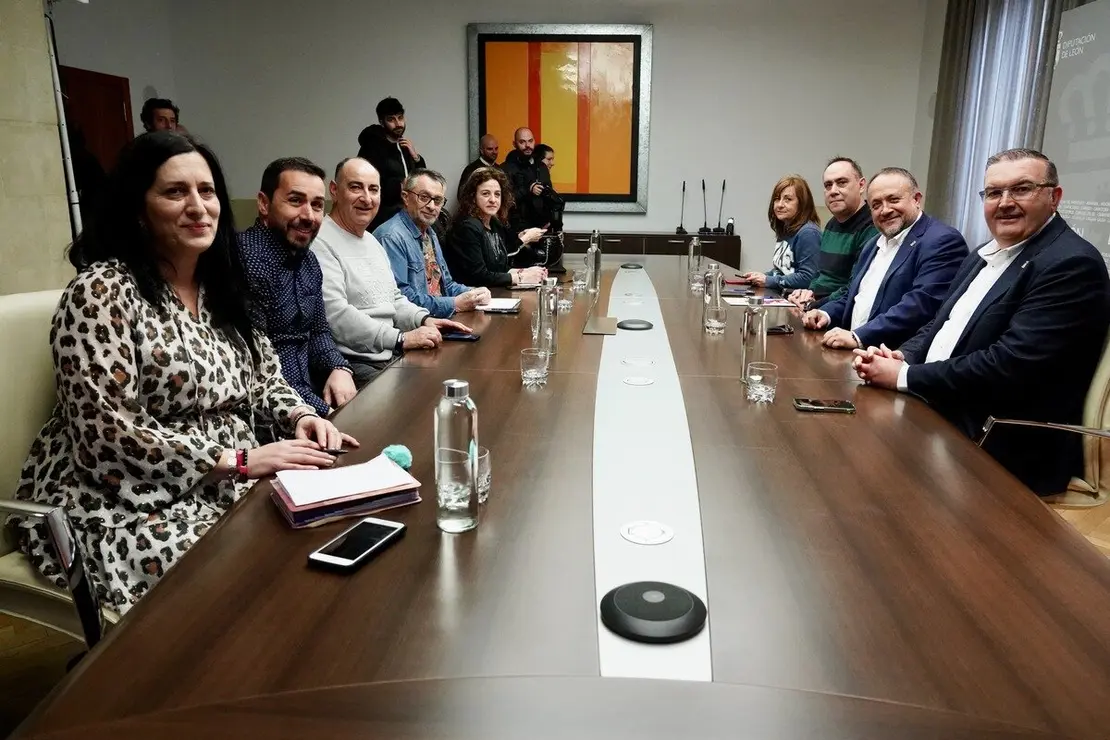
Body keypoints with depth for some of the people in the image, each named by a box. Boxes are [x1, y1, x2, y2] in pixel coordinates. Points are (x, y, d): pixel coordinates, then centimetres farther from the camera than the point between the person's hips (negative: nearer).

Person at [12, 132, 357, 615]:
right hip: (125, 506, -7)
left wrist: (300, 417, -6)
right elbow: (109, 436, -19)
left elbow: (261, 379, 16)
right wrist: (239, 460, -22)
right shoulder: (102, 292, -14)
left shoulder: (218, 285, 9)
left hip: (230, 485, 7)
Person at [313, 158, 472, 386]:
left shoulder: (373, 242, 21)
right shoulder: (320, 243, -12)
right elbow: (334, 314, -22)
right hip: (352, 364, -9)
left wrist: (425, 320, 5)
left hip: (391, 358, 9)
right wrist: (401, 339, -23)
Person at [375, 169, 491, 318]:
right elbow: (400, 296, -21)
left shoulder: (430, 234, 18)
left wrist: (472, 293, 5)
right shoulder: (391, 237, -13)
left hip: (442, 319, 9)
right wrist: (454, 304, -18)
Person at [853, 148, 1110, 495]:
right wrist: (903, 357, -5)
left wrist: (905, 377, -18)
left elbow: (1009, 364, -24)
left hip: (1003, 452, -8)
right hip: (938, 417, 8)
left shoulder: (1072, 265, -15)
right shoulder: (984, 256, 14)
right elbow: (941, 324, 17)